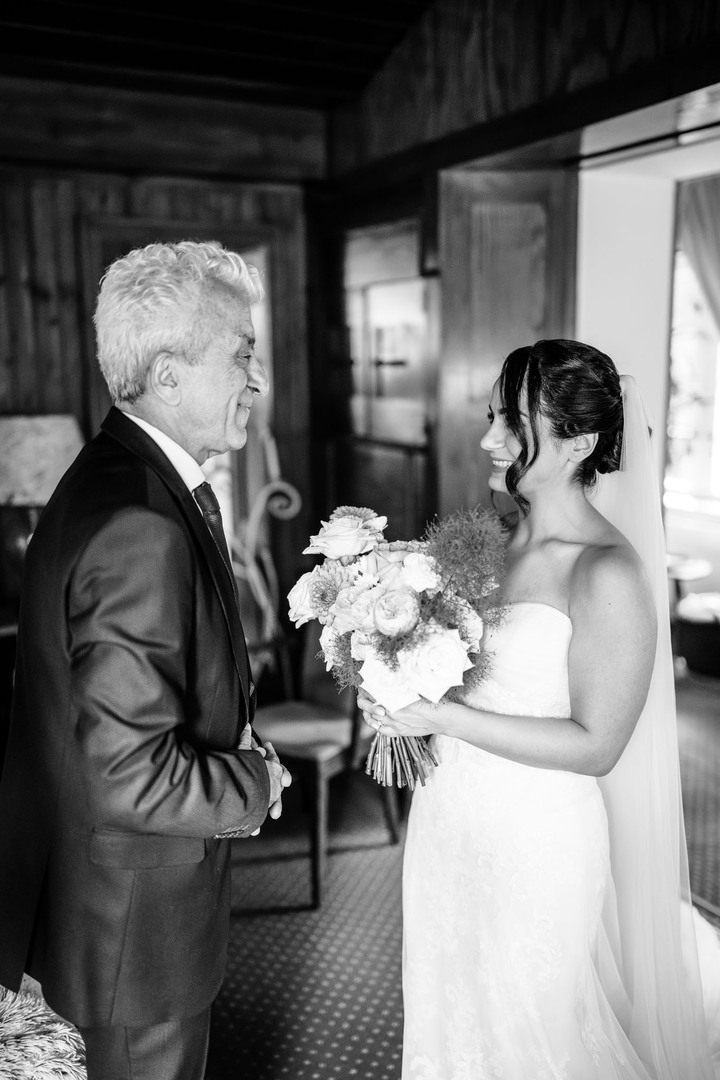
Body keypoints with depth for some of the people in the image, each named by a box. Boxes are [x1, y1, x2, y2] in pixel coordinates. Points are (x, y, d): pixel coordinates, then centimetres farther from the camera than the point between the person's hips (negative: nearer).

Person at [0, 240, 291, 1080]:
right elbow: (133, 777, -32)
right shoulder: (141, 529, -32)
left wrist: (233, 744, 1)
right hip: (133, 934, -9)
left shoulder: (117, 476, 2)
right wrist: (255, 784, -15)